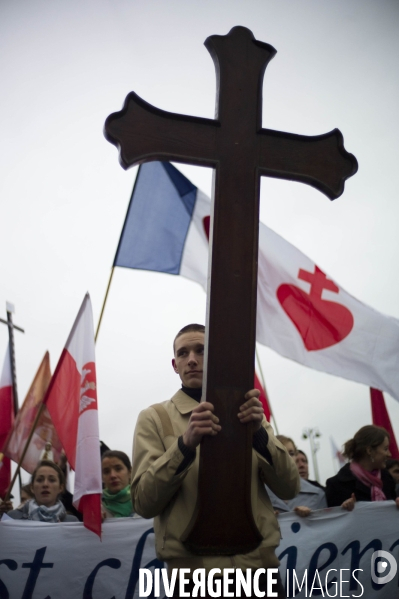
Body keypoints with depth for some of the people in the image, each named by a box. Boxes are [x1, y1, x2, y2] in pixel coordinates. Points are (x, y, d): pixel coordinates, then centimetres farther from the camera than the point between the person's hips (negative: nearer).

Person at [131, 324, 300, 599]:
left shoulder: (247, 411, 7)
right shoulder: (155, 417, -1)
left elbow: (289, 489, 0)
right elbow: (144, 503, -10)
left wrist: (259, 432, -16)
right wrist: (185, 445, -24)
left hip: (259, 564, 3)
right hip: (195, 570, -2)